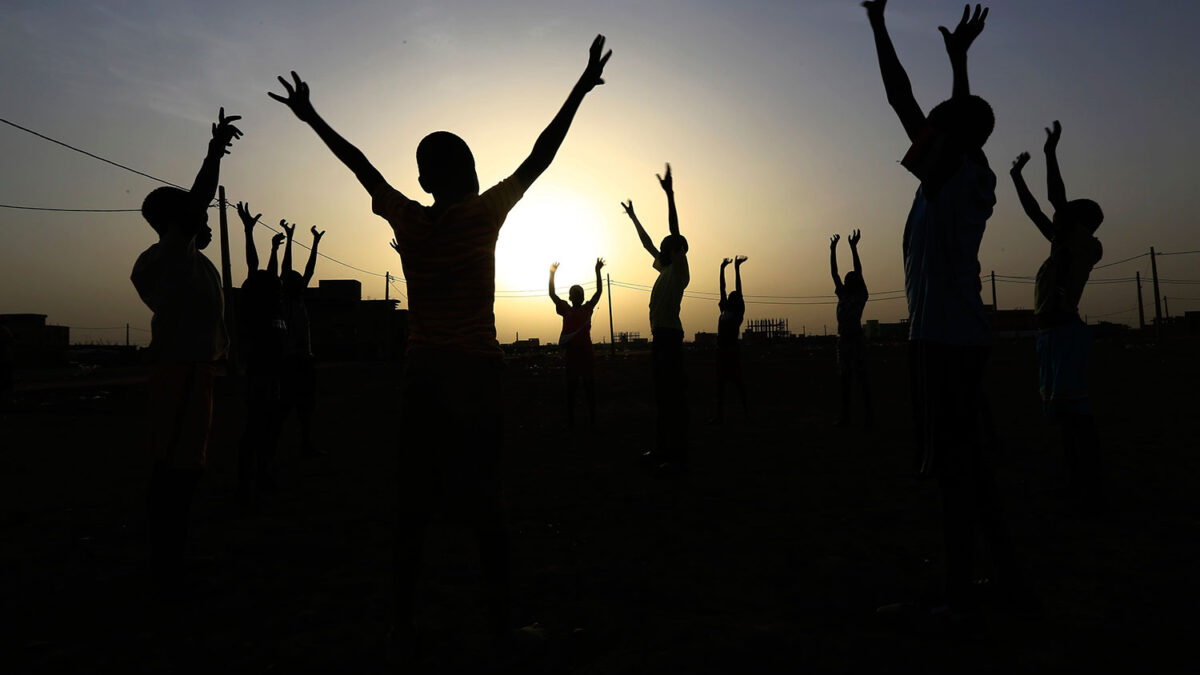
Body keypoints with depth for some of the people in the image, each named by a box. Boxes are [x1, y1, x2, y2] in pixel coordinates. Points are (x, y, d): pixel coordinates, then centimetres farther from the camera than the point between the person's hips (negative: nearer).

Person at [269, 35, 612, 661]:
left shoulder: (406, 218, 2)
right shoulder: (484, 213, -5)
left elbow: (359, 162, 16)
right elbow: (538, 158, 1)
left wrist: (311, 117, 32)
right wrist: (582, 88, 9)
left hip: (422, 372, 3)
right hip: (477, 371, -2)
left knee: (414, 502, 9)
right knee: (483, 501, 4)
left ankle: (403, 626, 16)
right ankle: (500, 624, 13)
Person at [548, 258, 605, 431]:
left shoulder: (588, 308, 13)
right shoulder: (566, 310, 13)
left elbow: (599, 291, 11)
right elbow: (552, 294, 12)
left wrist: (597, 271, 8)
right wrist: (552, 274, 11)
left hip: (586, 351, 0)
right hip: (570, 350, 0)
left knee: (589, 385, 0)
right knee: (571, 386, 5)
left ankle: (592, 420, 5)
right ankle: (570, 421, 10)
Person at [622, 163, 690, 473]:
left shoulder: (679, 269, -3)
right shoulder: (665, 268, 20)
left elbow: (675, 231, -14)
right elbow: (647, 243, 32)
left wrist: (669, 194, -19)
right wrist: (633, 217, 40)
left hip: (670, 335, -10)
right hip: (660, 335, 10)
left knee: (674, 394, -11)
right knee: (662, 394, 12)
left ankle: (678, 455, -10)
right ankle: (664, 447, 20)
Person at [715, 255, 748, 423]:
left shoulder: (739, 312, 0)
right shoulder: (725, 310, 15)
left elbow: (738, 290, -5)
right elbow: (722, 289, 18)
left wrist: (737, 268, -8)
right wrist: (722, 269, 19)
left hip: (733, 349, -6)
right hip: (721, 349, 6)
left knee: (737, 380, -5)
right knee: (720, 382, 4)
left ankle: (746, 410, 3)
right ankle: (719, 414, 5)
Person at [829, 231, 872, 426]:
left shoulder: (861, 295, 1)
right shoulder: (843, 295, 15)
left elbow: (858, 271, -8)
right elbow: (834, 273, 14)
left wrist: (853, 247, -11)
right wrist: (833, 250, 11)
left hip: (857, 338, -6)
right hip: (843, 338, 6)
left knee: (861, 377, -5)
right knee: (845, 378, 8)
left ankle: (867, 415, -3)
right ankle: (845, 415, 12)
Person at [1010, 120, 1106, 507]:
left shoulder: (1084, 245, -3)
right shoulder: (1063, 245, 20)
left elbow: (1057, 199, -11)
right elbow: (1034, 213, 28)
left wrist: (1051, 152, -6)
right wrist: (1017, 176, 31)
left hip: (1065, 332, -9)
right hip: (1050, 332, 9)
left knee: (1074, 410, -11)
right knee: (1063, 412, 11)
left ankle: (1091, 490, -8)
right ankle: (1077, 483, 17)